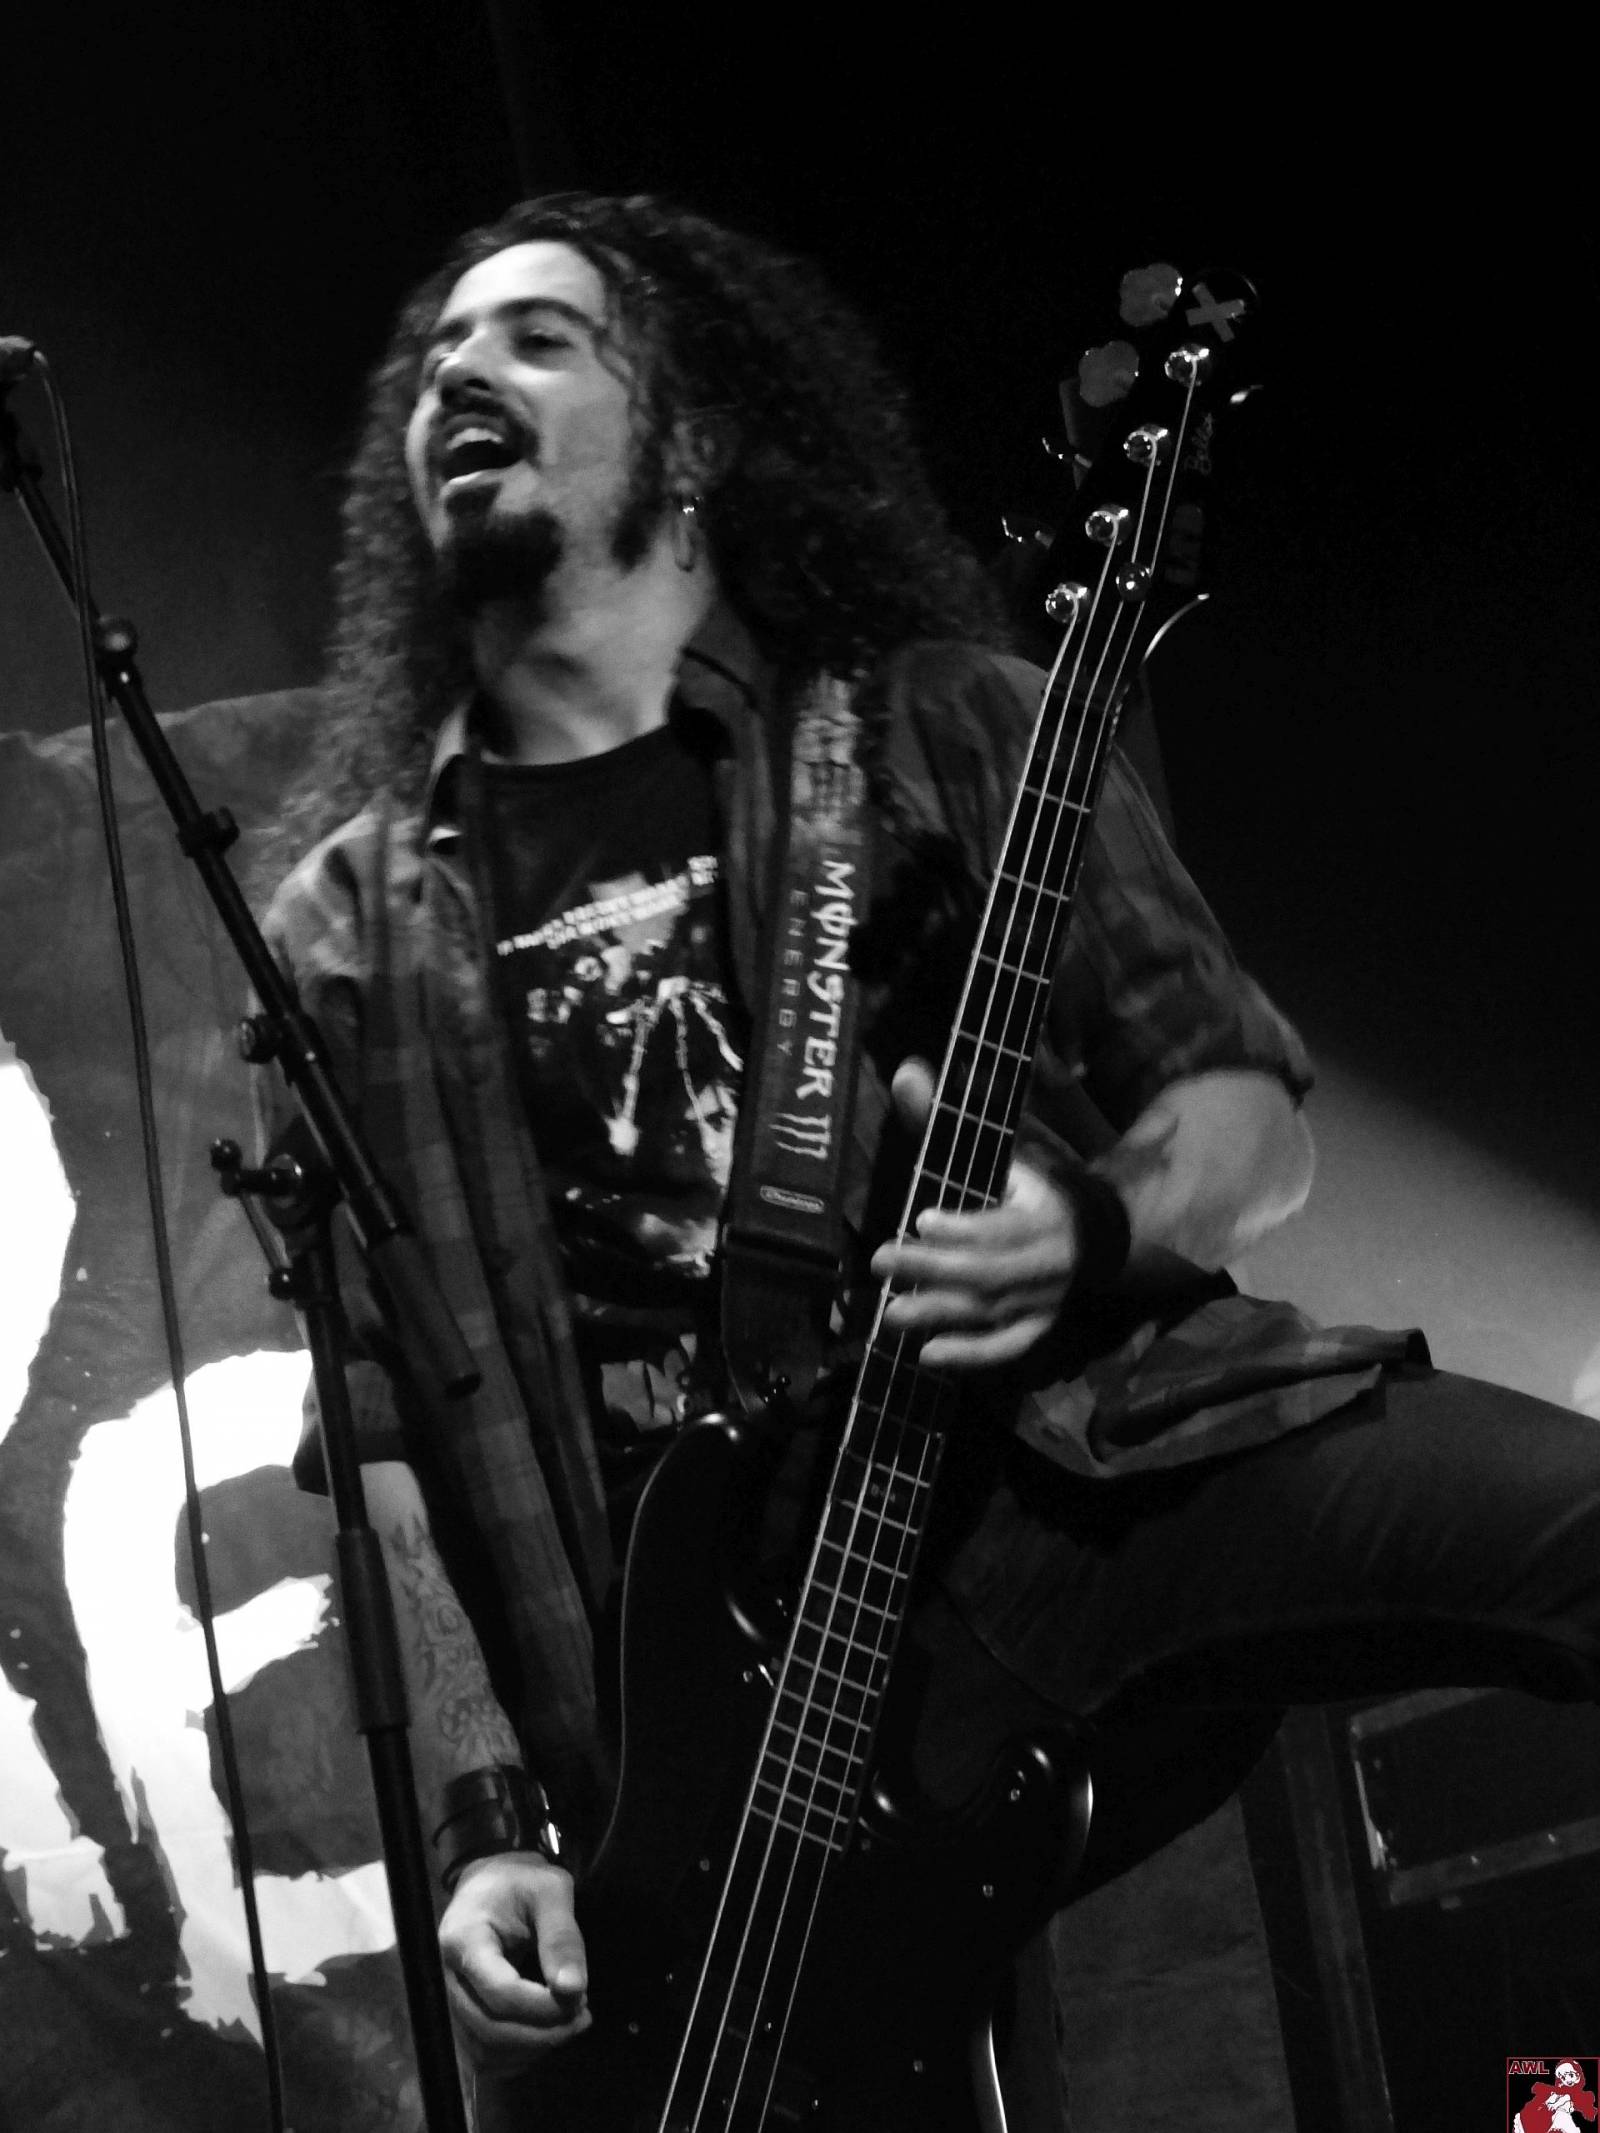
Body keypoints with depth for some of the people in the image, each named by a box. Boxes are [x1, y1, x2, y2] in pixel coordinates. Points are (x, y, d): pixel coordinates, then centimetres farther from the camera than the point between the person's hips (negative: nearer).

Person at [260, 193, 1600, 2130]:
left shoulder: (941, 729, 12)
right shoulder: (354, 934, 14)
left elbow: (1252, 1113, 11)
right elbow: (389, 1425, 11)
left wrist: (1094, 1232, -12)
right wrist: (489, 1818, -2)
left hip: (1112, 1451, 0)